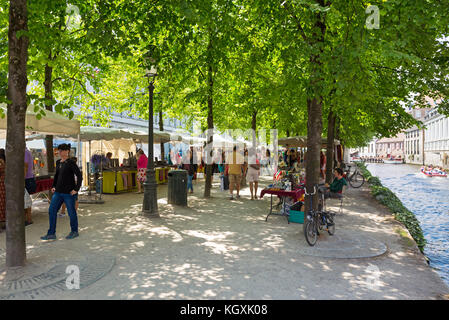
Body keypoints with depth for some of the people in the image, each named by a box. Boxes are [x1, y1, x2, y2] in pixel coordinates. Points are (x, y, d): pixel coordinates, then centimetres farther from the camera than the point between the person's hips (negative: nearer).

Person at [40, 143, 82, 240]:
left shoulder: (71, 163, -13)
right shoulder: (58, 162, 9)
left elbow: (79, 176, -16)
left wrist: (76, 189, -18)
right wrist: (54, 186, 16)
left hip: (68, 192, -7)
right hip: (58, 192, 7)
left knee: (71, 212, 5)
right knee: (52, 211, 4)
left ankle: (74, 231, 23)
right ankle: (51, 233, 12)